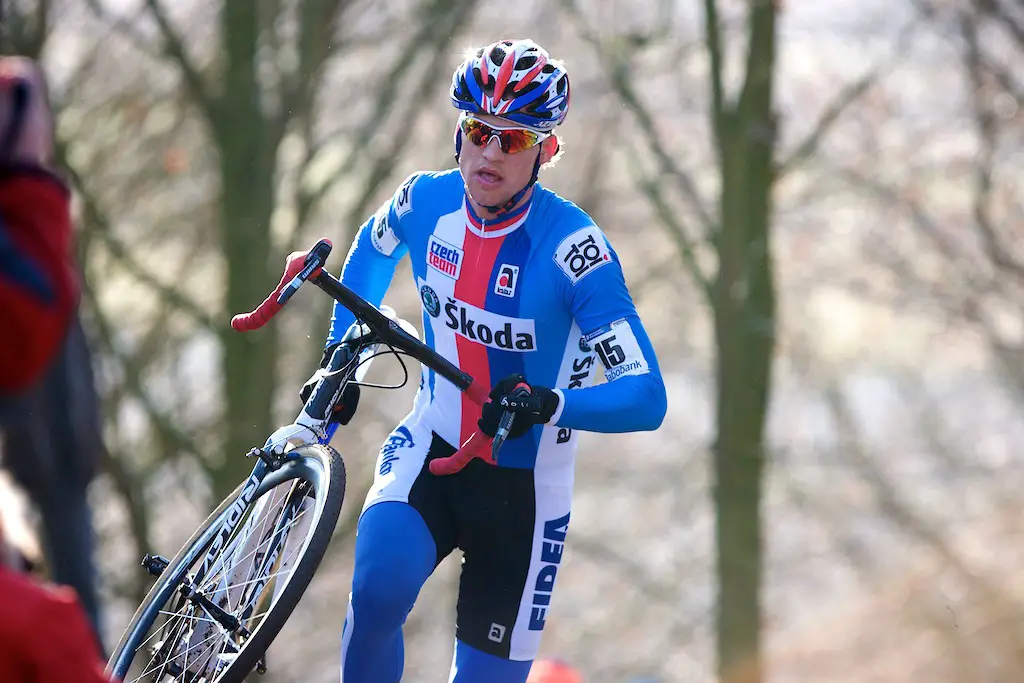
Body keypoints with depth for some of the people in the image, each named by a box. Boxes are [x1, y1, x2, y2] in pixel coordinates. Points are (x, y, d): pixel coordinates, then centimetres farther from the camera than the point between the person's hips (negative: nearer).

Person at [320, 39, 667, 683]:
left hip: (524, 486, -2)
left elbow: (646, 399, -27)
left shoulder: (572, 248, -24)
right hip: (431, 448, 2)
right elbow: (373, 248, 18)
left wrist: (549, 405, -44)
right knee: (378, 590, -28)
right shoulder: (426, 200, -10)